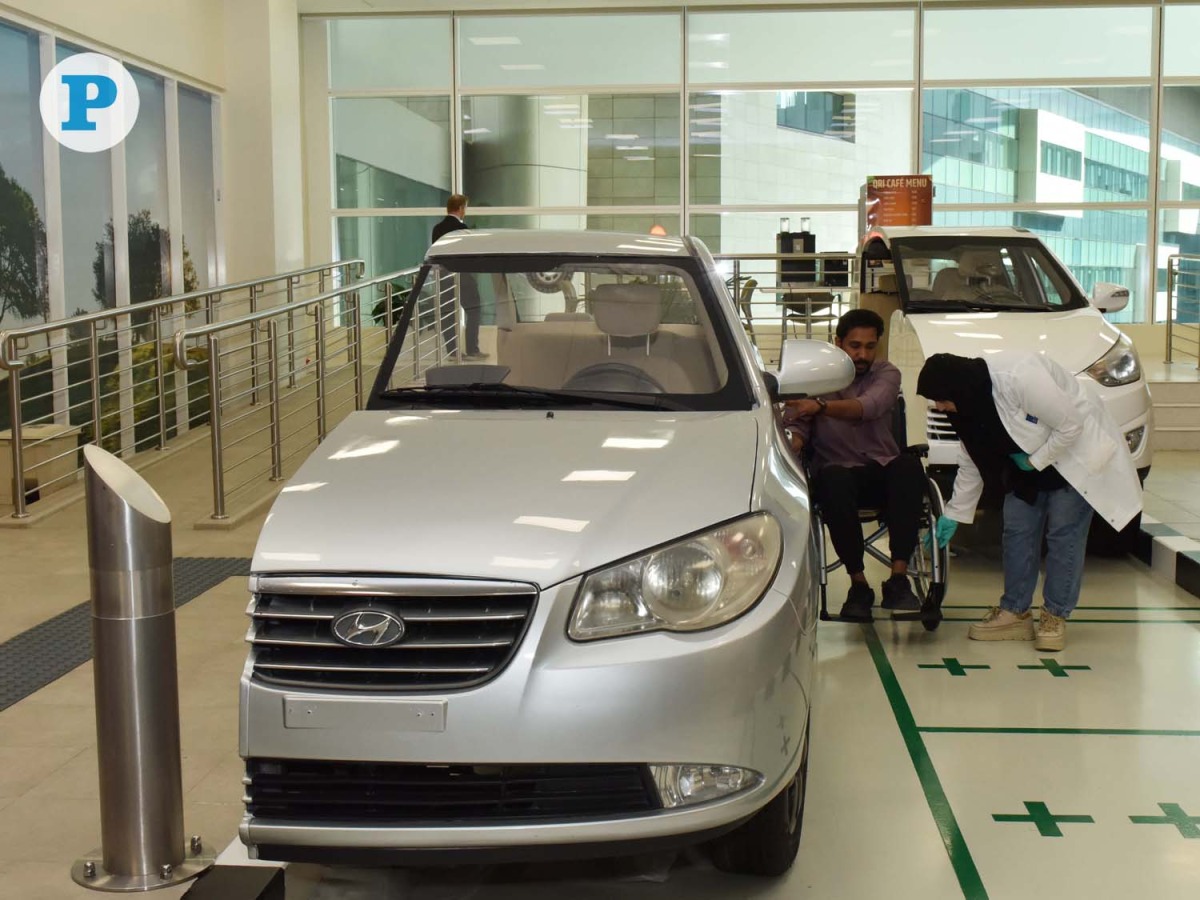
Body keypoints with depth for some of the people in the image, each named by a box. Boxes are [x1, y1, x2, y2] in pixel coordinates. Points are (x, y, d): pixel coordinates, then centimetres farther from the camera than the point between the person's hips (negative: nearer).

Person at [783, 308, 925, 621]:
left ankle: (898, 579, -34)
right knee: (832, 480, -37)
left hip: (883, 471, 1)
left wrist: (821, 407, -39)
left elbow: (868, 407, -19)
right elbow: (793, 426, -2)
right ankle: (858, 584, -27)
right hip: (838, 471, -1)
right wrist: (791, 447, -28)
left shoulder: (886, 374, 4)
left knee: (908, 466, -34)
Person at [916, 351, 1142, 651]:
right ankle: (1015, 612, 11)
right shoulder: (969, 400, -9)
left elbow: (1071, 424, -28)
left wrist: (1034, 461, -20)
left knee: (1064, 535, -8)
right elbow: (971, 462, 3)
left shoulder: (1019, 378, -36)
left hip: (1076, 451, -7)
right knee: (1018, 530, 3)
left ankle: (1055, 617, 1)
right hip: (1028, 461, 8)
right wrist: (953, 515, 5)